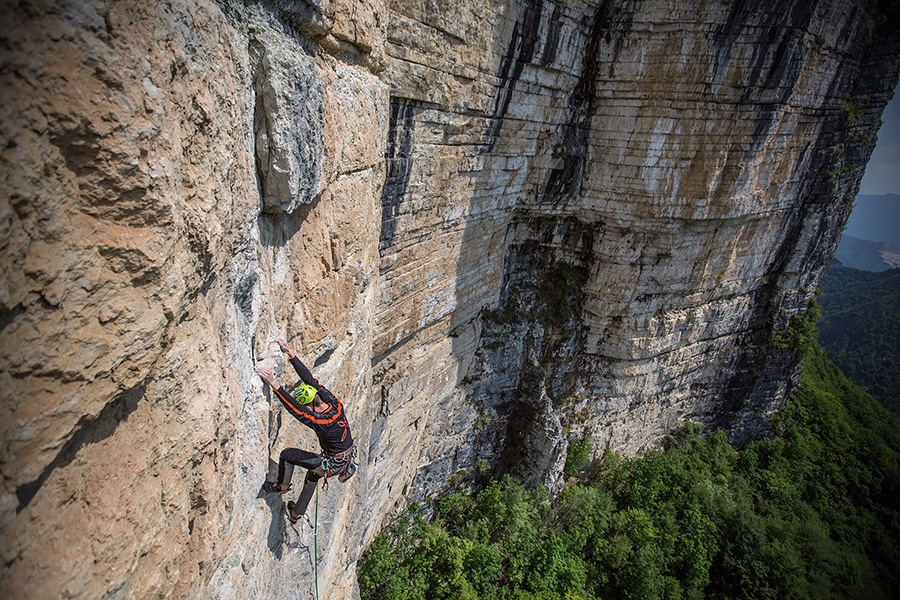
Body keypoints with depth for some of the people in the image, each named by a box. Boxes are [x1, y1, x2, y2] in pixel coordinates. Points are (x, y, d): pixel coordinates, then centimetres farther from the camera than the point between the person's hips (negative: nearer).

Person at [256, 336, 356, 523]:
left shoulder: (321, 422, -34)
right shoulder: (335, 403, -16)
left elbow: (294, 409, -39)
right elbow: (310, 379, -16)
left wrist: (275, 385, -42)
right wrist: (290, 353, -20)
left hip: (332, 464, -8)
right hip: (347, 457, 8)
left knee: (287, 455, 0)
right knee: (312, 477, 33)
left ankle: (282, 486, 27)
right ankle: (296, 513, 53)